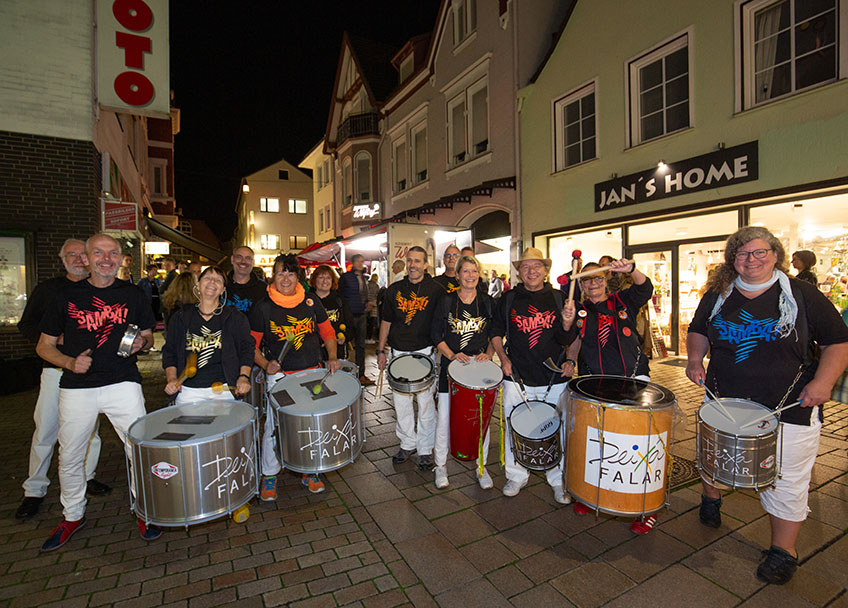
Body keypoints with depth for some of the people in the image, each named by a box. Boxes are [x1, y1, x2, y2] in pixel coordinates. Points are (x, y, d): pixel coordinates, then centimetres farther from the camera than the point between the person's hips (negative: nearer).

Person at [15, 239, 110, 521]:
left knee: (90, 429, 10)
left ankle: (86, 477, 26)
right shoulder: (47, 289, 6)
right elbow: (26, 326, 7)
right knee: (45, 430, 3)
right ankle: (35, 490, 19)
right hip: (56, 370, -1)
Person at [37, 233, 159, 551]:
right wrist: (69, 362, -11)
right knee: (70, 456, 13)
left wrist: (141, 342, -9)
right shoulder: (67, 296, 5)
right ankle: (73, 515, 38)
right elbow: (44, 346, 8)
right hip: (77, 388, 1)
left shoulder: (132, 294, 5)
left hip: (123, 384, -1)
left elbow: (147, 334, 14)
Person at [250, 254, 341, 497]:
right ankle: (269, 474, 28)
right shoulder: (263, 307, -5)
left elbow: (327, 332, 11)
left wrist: (332, 357, -2)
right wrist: (265, 364, -16)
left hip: (312, 372, 3)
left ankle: (310, 471, 33)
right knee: (274, 427, 3)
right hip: (279, 376, -2)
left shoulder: (311, 302, 2)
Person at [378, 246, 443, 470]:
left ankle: (426, 450, 20)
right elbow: (386, 321, 14)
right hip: (398, 352, 4)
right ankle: (407, 444, 31)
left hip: (425, 353, -3)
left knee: (425, 403, 3)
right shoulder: (394, 290, 9)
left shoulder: (435, 290, -1)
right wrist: (381, 350, 11)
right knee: (401, 402, 11)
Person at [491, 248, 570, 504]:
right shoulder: (508, 300, 4)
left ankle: (558, 480, 30)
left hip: (554, 378, 0)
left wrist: (568, 342, -14)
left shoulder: (559, 299, 4)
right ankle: (517, 476, 30)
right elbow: (496, 333, 10)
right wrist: (503, 358, -2)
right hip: (517, 377, 0)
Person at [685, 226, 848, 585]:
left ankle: (783, 551, 27)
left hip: (788, 407, -2)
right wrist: (695, 359, -4)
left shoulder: (801, 294, -6)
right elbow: (698, 330, 14)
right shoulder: (718, 295, 2)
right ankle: (710, 498, 49)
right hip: (723, 402, 3)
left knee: (786, 481, 7)